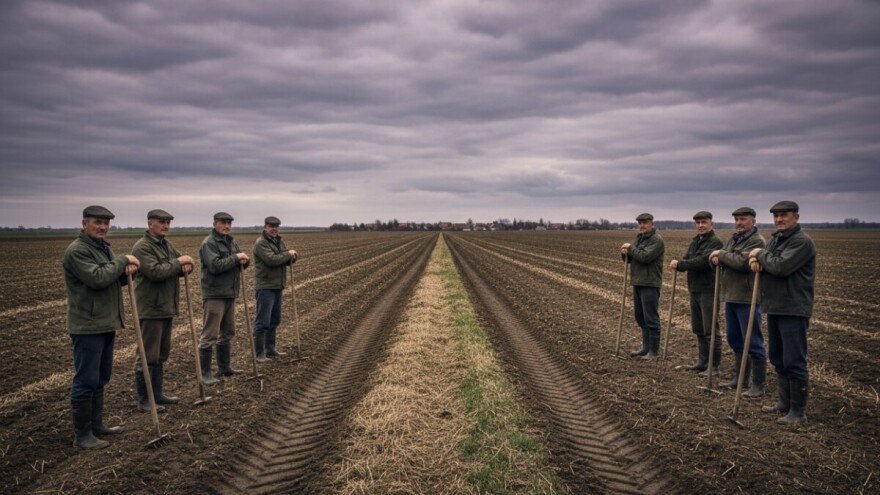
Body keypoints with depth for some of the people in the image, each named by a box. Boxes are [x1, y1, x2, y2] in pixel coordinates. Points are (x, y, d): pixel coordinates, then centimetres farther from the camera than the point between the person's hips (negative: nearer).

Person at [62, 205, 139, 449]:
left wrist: (126, 272, -5)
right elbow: (97, 278, -26)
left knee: (101, 379, 17)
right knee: (86, 381, -2)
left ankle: (96, 425, 29)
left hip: (106, 323, 10)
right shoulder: (76, 251, -15)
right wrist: (123, 260, -16)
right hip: (87, 326, -10)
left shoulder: (104, 247, 14)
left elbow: (114, 279, 17)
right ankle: (82, 435, 8)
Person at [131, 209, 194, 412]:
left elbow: (183, 266, 15)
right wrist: (178, 262, -16)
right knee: (147, 356, -1)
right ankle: (144, 400, 8)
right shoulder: (142, 247, -13)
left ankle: (157, 394, 27)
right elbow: (155, 272, -26)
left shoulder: (167, 244, 14)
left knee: (161, 355, 16)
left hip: (167, 308, 9)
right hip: (150, 309, -9)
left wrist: (187, 265, -8)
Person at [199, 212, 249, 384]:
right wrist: (236, 257, -18)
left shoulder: (232, 242, 14)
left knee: (227, 333, 16)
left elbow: (241, 262, 16)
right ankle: (205, 373, 2)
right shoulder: (209, 243, -11)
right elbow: (215, 266, -24)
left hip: (230, 294, 9)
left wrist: (244, 260, -7)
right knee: (210, 335, -5)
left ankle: (224, 367, 27)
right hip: (214, 295, -9)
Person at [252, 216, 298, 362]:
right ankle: (259, 354, 1)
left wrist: (292, 257, -12)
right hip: (265, 287, -9)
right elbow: (272, 260, -24)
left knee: (274, 320, 16)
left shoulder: (279, 241, 14)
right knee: (262, 321, -5)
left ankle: (270, 349, 27)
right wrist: (288, 254, -11)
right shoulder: (261, 243, -12)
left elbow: (290, 258, 11)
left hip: (277, 286, 9)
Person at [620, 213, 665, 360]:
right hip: (637, 283, 9)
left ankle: (654, 351, 5)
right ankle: (646, 347, 25)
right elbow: (630, 258, 17)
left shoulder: (657, 240, -11)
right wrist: (625, 253, -4)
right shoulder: (639, 238, 16)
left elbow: (645, 257, -24)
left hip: (650, 284, -9)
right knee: (640, 317, 15)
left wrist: (631, 248, -13)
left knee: (651, 318, -4)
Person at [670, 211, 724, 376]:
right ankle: (702, 361, 26)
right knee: (698, 329, 15)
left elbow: (702, 261, -24)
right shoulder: (695, 241, 15)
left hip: (708, 291, -8)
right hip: (695, 290, 9)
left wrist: (680, 264, -20)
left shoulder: (715, 242, -12)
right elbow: (687, 260, 9)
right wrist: (679, 264, -13)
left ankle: (714, 365, 5)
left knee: (710, 329, -3)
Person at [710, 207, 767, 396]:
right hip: (730, 297, 9)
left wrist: (721, 254, -14)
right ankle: (740, 377, 31)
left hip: (747, 299, -9)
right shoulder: (733, 238, 15)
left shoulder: (756, 241, -12)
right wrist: (716, 258, -8)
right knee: (735, 340, 17)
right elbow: (716, 256, 14)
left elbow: (742, 262, -26)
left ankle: (758, 385, 6)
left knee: (753, 342, -2)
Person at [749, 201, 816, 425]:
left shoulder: (802, 241, -13)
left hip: (793, 311, -9)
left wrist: (760, 254, -9)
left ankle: (798, 412, 6)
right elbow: (764, 264, 13)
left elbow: (781, 267, -24)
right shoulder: (774, 239, 15)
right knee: (778, 360, 16)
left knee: (794, 362, -4)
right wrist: (755, 261, -10)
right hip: (773, 308, 9)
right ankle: (785, 403, 28)